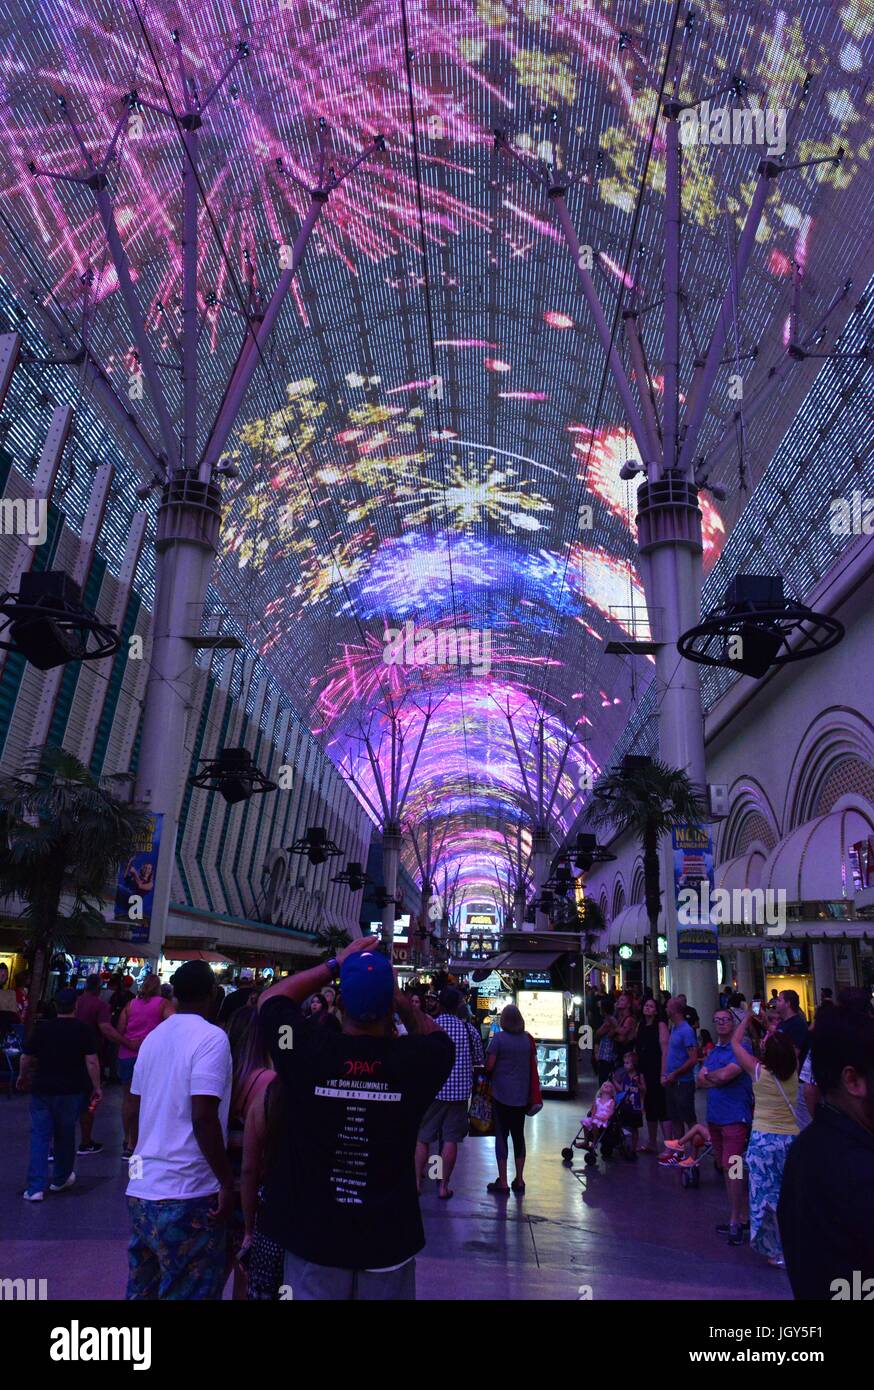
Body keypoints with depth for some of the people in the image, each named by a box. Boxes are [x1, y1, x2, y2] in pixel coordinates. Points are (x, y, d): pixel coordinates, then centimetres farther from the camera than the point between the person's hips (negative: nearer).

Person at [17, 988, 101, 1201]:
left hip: (42, 1089, 1)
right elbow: (91, 1061, -13)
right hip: (70, 1091, -1)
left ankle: (35, 1187, 0)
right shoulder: (84, 1030, -9)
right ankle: (60, 1179, 30)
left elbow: (26, 1057, 3)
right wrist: (96, 1087, -3)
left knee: (39, 1136, 6)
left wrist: (22, 1077, 22)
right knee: (65, 1135, 16)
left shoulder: (42, 1028, -4)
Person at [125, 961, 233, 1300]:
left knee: (142, 1289, 19)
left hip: (141, 1190, 7)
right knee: (189, 1291, 6)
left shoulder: (152, 1037, 7)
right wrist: (227, 1182, -14)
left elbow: (135, 1112, 14)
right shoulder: (211, 1037, -15)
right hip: (187, 1196, -7)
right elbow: (203, 1119, -22)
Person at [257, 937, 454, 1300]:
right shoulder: (414, 1060, -17)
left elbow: (270, 999, 2)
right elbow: (439, 1036, 9)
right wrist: (398, 998, 1)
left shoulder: (308, 1052, -18)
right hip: (389, 1240, 1)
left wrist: (336, 964, 3)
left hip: (313, 1236, 0)